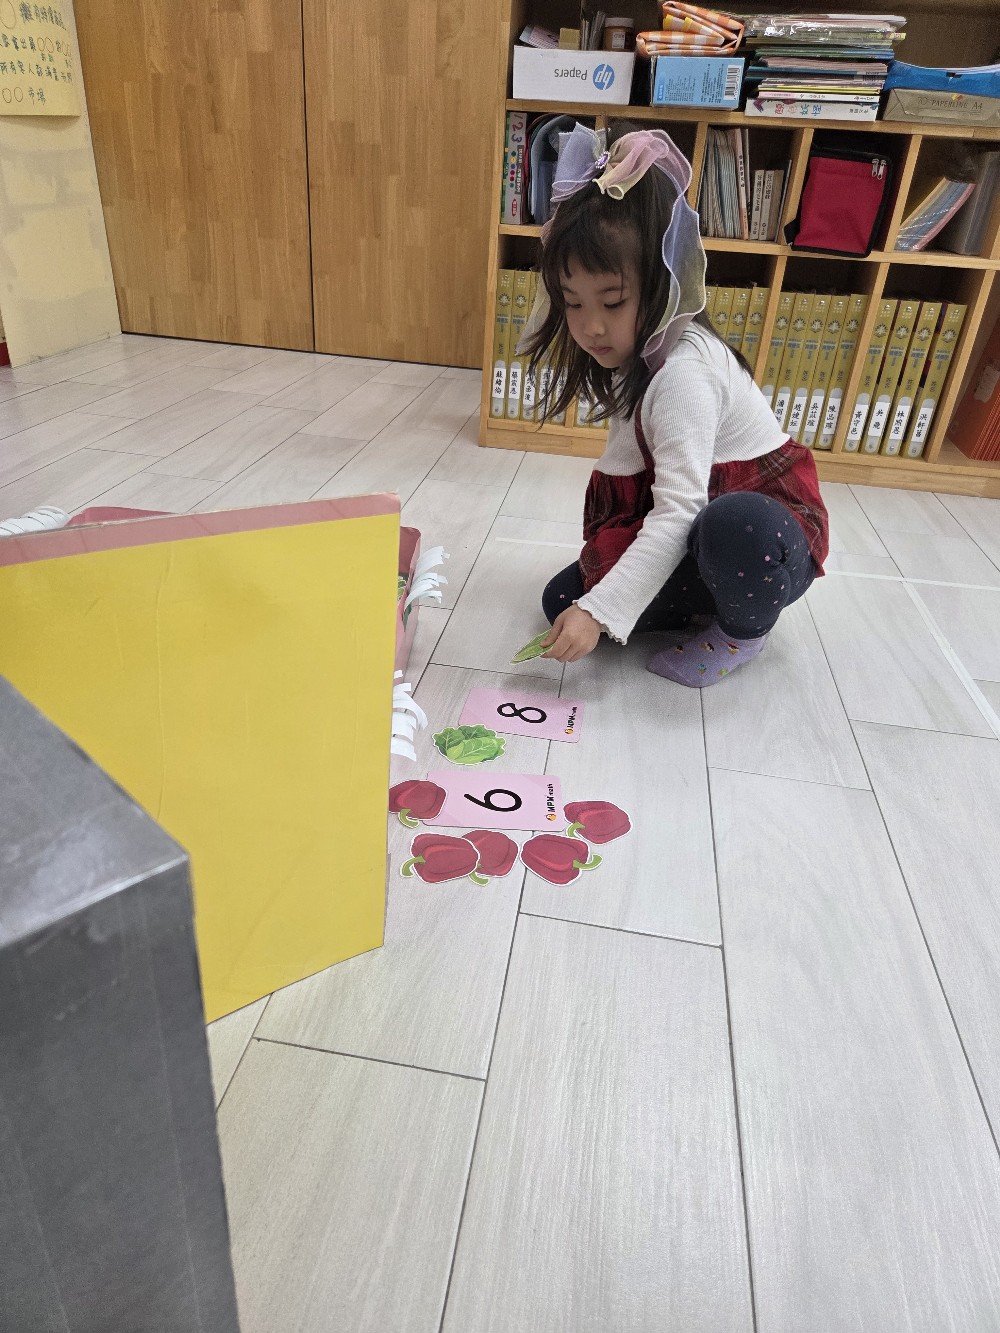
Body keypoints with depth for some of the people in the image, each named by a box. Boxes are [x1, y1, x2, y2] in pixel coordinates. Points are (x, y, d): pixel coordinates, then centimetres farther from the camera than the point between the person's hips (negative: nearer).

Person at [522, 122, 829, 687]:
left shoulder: (683, 373, -28)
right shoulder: (631, 349, 0)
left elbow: (679, 512, -33)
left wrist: (600, 610, -36)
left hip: (770, 522, -8)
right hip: (684, 518, 8)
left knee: (736, 530, -44)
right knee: (564, 598, -3)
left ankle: (747, 626, -9)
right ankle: (716, 602, 6)